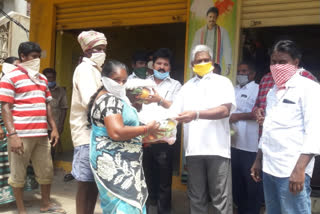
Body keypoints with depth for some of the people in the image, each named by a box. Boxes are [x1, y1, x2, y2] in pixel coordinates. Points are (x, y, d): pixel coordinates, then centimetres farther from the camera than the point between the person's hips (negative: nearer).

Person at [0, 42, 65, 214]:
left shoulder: (42, 79, 17)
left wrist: (54, 128, 13)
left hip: (41, 134, 6)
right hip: (21, 135, -6)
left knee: (47, 171, 13)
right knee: (18, 174, 7)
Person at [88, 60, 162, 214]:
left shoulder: (110, 98, 17)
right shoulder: (110, 100, -16)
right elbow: (116, 133, -28)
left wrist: (140, 138, 19)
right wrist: (147, 129, -18)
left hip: (117, 162, 10)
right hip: (115, 163, -10)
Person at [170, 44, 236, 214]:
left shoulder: (223, 82, 5)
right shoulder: (187, 87, 16)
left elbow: (225, 110, -11)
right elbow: (174, 114, 9)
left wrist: (196, 114, -22)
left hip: (217, 148, -3)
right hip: (193, 149, 4)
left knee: (221, 199, 0)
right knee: (196, 198, 12)